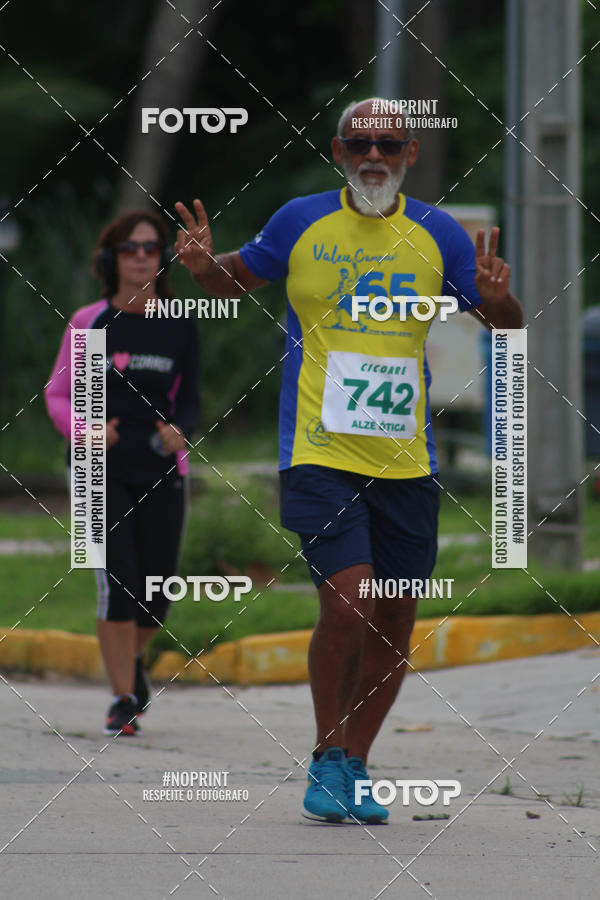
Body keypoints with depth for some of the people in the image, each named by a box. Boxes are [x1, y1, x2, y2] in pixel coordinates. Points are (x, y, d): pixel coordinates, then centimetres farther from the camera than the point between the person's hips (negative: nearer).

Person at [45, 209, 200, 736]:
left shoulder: (180, 327, 5)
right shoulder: (88, 325, 0)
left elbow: (189, 401, 11)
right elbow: (58, 394, 6)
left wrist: (179, 431, -11)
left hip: (162, 474, 2)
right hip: (103, 472, -2)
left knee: (156, 598, 2)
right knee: (118, 587, -14)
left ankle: (133, 657, 36)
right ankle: (123, 701, -1)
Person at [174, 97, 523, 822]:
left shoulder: (438, 236, 3)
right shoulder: (301, 222, 1)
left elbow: (507, 326, 6)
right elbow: (236, 279, 16)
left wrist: (496, 299, -17)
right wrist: (204, 266, -6)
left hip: (406, 463, 3)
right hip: (320, 455, -3)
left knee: (394, 623, 6)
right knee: (348, 602, -18)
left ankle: (352, 769, 23)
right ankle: (326, 760, 2)